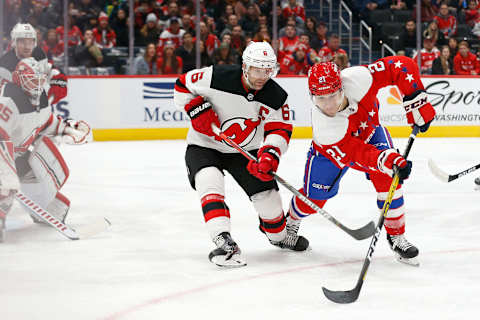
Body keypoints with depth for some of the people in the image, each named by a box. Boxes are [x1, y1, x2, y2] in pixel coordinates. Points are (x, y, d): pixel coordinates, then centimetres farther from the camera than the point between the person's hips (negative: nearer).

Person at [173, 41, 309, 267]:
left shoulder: (276, 96, -15)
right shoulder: (217, 77, -24)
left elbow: (280, 130, -16)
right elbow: (183, 86, -12)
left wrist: (269, 154, -35)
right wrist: (198, 110, -26)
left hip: (245, 150, 3)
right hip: (204, 145, -3)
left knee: (266, 191, -1)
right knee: (209, 181, -30)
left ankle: (279, 234, 31)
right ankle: (223, 241, -36)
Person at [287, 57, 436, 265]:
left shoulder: (357, 78, -40)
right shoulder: (323, 128, -42)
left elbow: (403, 66, -32)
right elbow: (358, 153, -43)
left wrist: (417, 105, -35)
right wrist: (391, 162, -59)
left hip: (370, 133, 2)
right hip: (332, 150, -2)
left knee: (387, 179, -19)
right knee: (314, 197, 1)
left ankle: (396, 236, -3)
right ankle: (291, 222, 36)